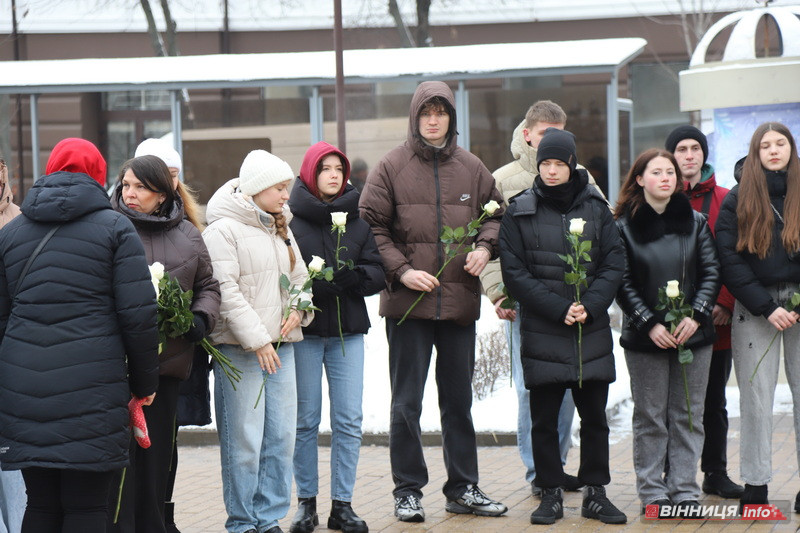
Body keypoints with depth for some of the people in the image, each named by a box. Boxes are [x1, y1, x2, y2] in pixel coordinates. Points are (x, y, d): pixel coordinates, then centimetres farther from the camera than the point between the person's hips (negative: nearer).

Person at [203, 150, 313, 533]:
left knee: (281, 437, 7)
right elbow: (226, 292, -14)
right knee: (245, 441, -5)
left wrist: (297, 309, 2)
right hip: (240, 348, -7)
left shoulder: (281, 229, 17)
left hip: (280, 344, 7)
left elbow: (299, 278, 24)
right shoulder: (223, 230, -8)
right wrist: (257, 340, -16)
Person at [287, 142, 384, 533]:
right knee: (306, 420, 4)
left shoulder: (359, 218, 9)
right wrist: (313, 285, -24)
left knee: (349, 421, 2)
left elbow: (377, 273, 4)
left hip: (348, 330, 3)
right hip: (304, 330, -3)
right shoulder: (289, 219, -4)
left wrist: (351, 277, -15)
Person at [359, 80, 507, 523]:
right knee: (406, 402, 3)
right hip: (408, 303, -3)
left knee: (458, 400, 12)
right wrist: (400, 270, -14)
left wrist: (485, 246, -4)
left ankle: (463, 489, 22)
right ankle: (408, 491, 12)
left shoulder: (471, 168, 6)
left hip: (460, 301, 3)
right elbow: (370, 225, -5)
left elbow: (495, 213, 16)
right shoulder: (391, 167, -3)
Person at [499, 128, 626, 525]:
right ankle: (550, 494, 13)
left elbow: (614, 264, 2)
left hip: (593, 330, 2)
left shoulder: (595, 207, 6)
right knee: (544, 418, 3)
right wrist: (559, 309, -14)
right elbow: (514, 272, -6)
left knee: (595, 416, 6)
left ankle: (595, 492, 16)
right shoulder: (520, 211, 0)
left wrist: (590, 305, -13)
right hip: (541, 332, -2)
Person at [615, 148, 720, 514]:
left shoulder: (695, 222, 8)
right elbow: (623, 283, -3)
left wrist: (696, 316, -9)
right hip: (645, 336, -2)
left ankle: (684, 490, 9)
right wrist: (650, 324, -12)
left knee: (688, 415, 4)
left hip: (693, 333, 2)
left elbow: (711, 272, 5)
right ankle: (652, 492, 7)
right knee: (650, 417, 1)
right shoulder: (624, 226, 1)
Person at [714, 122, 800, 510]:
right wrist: (768, 307, -10)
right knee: (756, 396, 0)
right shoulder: (738, 200, 4)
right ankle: (755, 485, 7)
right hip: (754, 307, 0)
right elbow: (730, 261, -2)